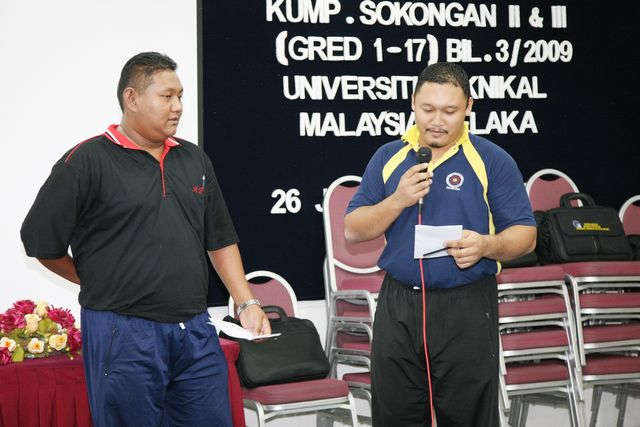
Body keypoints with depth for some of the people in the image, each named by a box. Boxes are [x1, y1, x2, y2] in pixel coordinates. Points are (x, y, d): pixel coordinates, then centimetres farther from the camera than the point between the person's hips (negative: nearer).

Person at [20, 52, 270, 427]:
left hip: (196, 333, 6)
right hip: (123, 336, -5)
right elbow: (41, 241, -4)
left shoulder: (195, 160, 13)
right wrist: (100, 283, 6)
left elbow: (220, 240, 18)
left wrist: (247, 303, 9)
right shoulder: (87, 161, -7)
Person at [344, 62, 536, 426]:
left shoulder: (493, 161, -1)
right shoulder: (388, 158, 7)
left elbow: (524, 235, -2)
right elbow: (353, 230, 5)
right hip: (398, 306, 3)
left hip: (467, 310, -3)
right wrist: (398, 201, -12)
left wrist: (487, 245, -23)